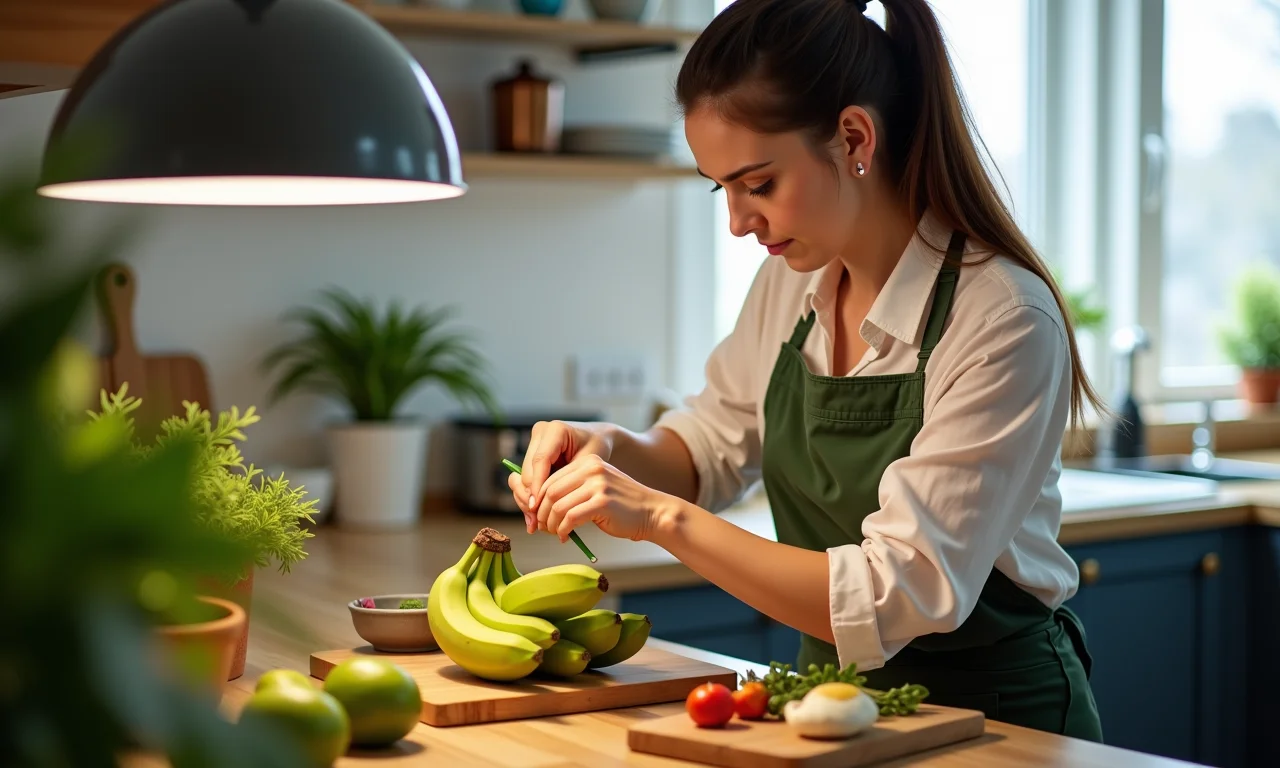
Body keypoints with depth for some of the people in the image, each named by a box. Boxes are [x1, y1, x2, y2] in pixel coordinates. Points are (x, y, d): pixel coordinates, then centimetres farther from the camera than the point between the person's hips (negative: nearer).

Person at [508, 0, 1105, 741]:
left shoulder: (1003, 318, -21)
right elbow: (714, 444, 16)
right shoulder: (794, 278, -1)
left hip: (994, 712, -5)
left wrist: (663, 517, -26)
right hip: (840, 702, 6)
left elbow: (901, 600, -24)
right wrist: (610, 448, -5)